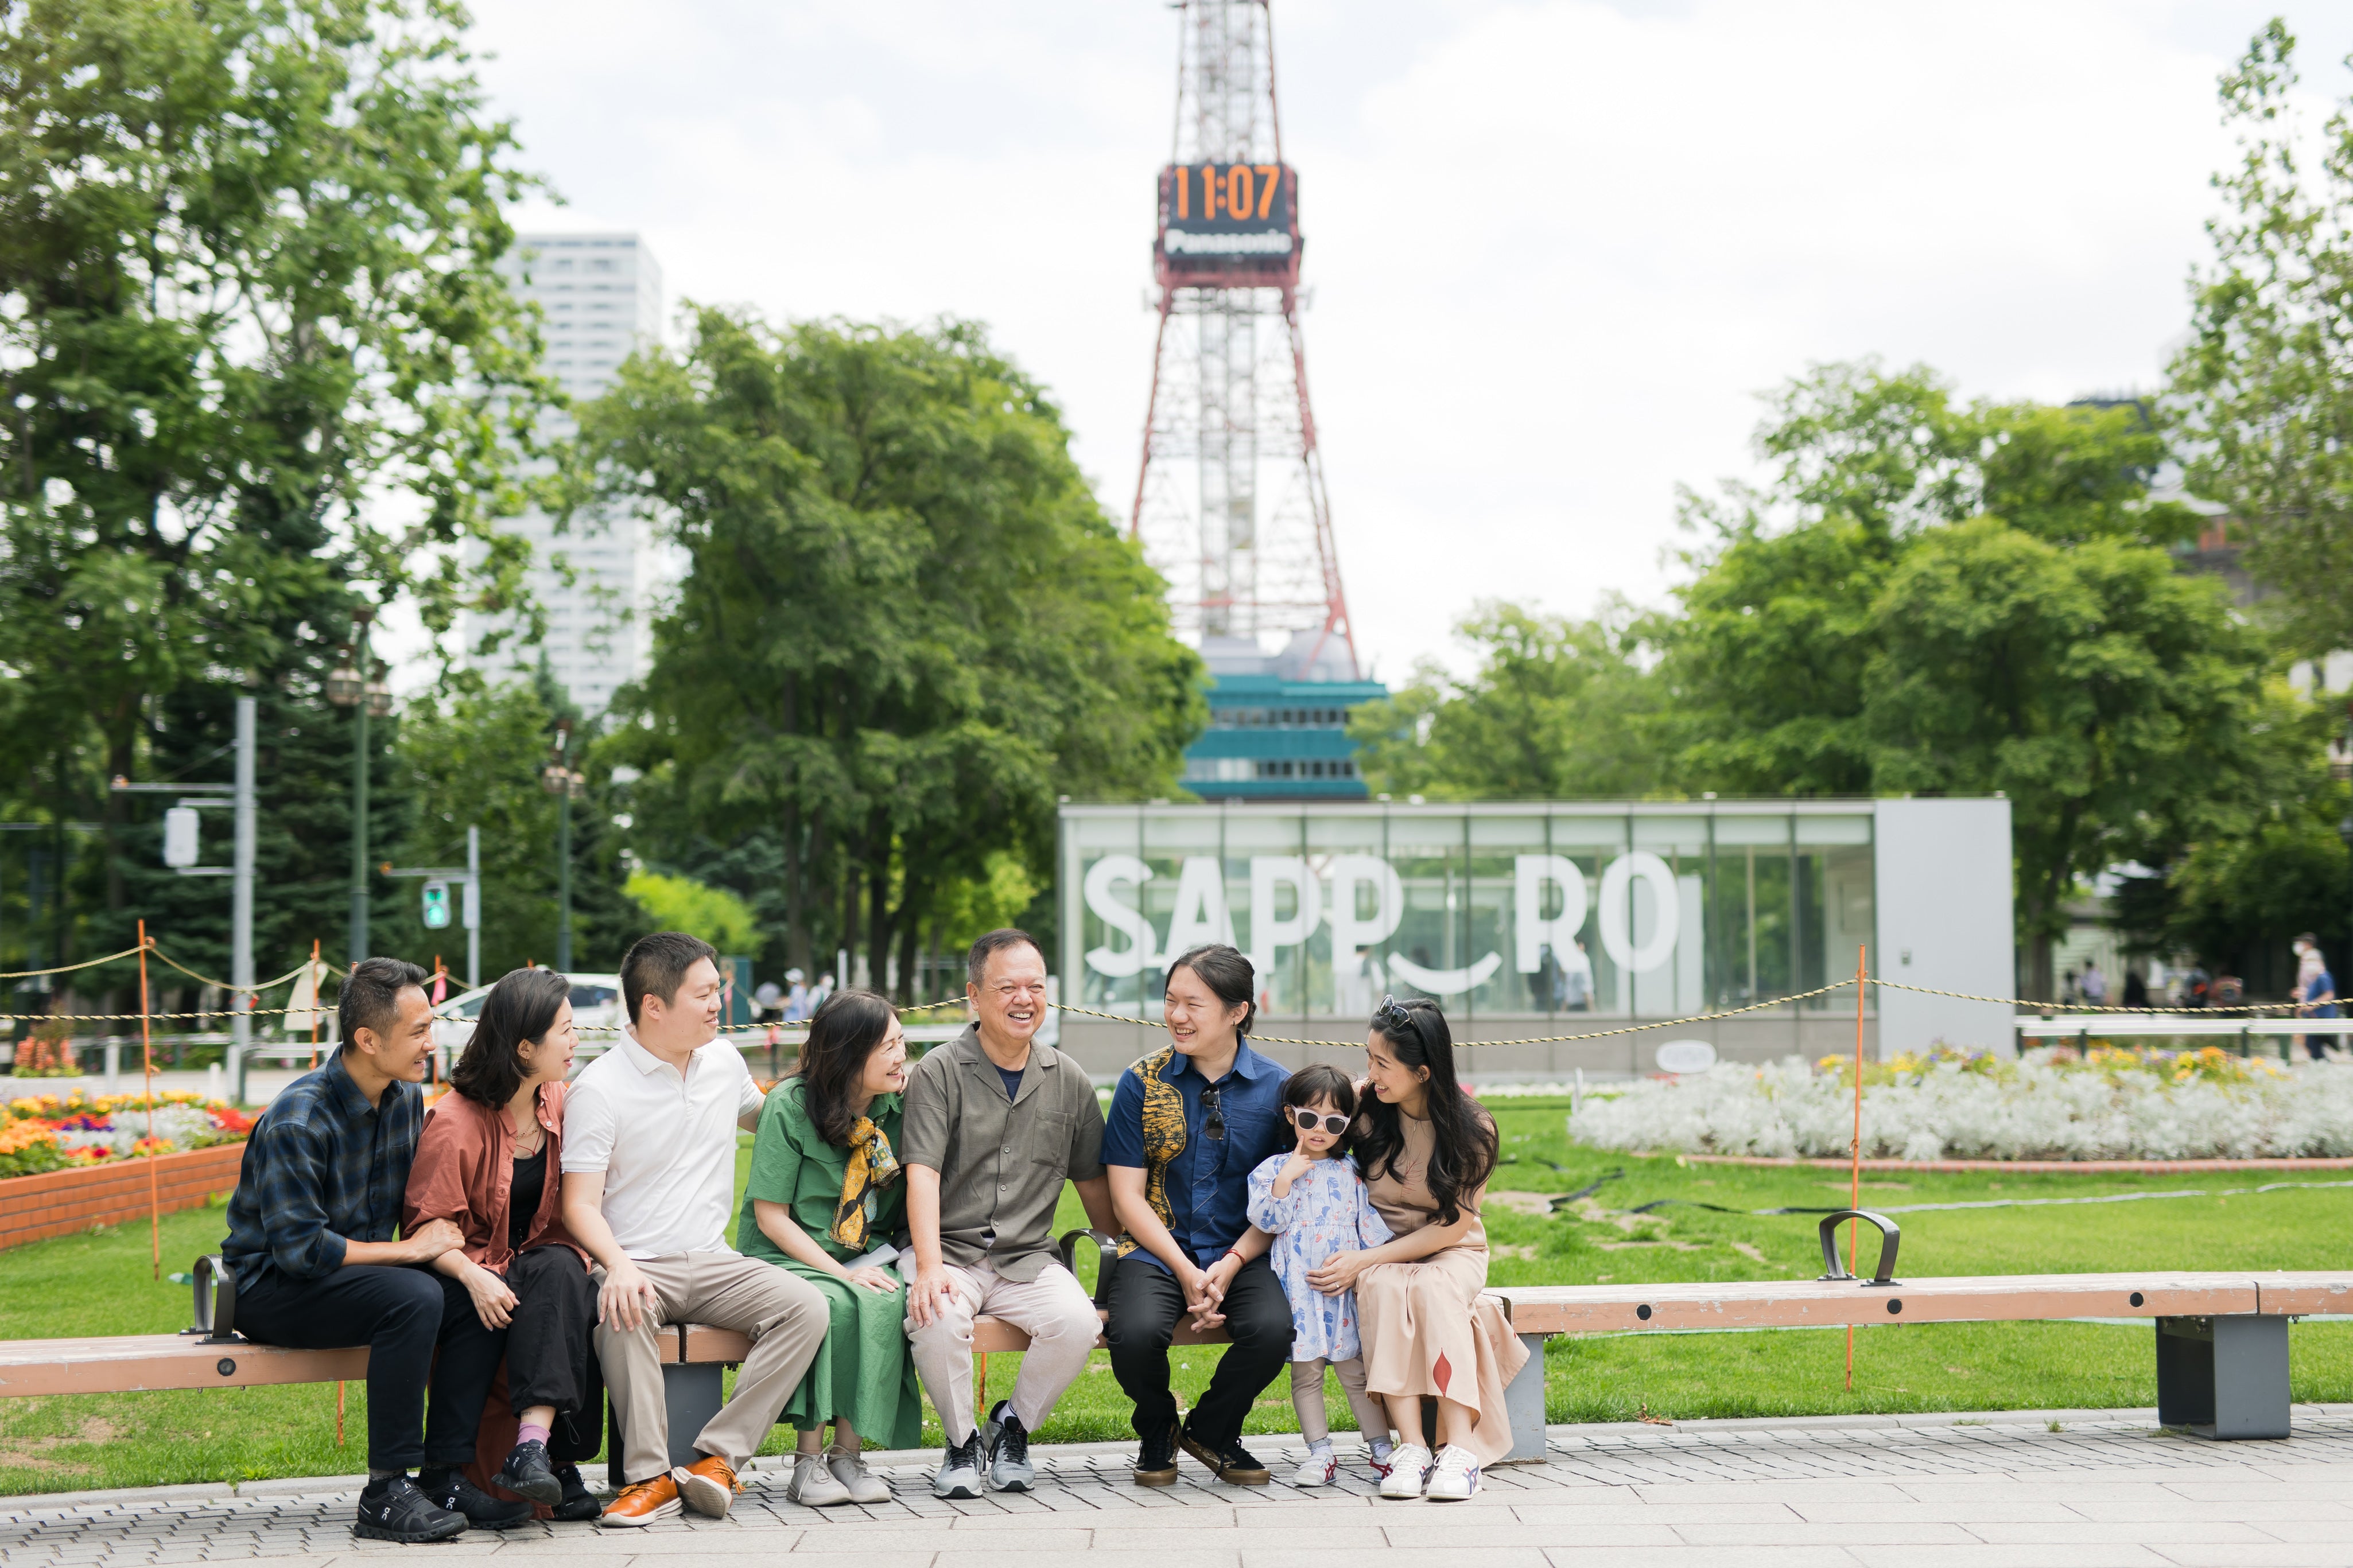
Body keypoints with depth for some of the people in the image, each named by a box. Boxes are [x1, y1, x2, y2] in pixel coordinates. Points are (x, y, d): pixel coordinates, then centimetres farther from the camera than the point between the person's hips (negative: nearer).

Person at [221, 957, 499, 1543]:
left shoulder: (407, 1097, 2)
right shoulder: (296, 1122, -23)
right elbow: (299, 1247, -26)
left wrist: (442, 1236, -8)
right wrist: (410, 1249, -20)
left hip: (357, 1271, 8)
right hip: (270, 1287, -8)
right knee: (414, 1297, -33)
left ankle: (444, 1475, -13)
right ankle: (386, 1496, -28)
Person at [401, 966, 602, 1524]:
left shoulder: (559, 1104, 9)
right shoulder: (452, 1121, -10)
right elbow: (426, 1227, -11)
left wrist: (577, 1250, -6)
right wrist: (473, 1276, -29)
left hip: (542, 1260, 5)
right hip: (471, 1269, -5)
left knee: (561, 1272, -32)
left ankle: (533, 1443, -44)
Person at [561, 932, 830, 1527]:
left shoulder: (724, 1060, 11)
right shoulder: (598, 1089, -6)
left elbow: (762, 1115, 36)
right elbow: (581, 1204, -11)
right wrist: (618, 1265, -30)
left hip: (712, 1263, 5)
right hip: (637, 1267, -5)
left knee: (805, 1305, -22)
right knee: (623, 1311, -39)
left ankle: (718, 1457, -24)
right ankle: (649, 1477, -31)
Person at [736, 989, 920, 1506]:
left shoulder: (899, 1104, 4)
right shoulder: (790, 1105, -10)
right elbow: (771, 1216, -10)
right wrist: (842, 1272, -18)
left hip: (869, 1260, 4)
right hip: (787, 1258, -3)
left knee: (884, 1305, -31)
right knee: (831, 1304, -35)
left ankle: (848, 1453, -23)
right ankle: (810, 1459, -25)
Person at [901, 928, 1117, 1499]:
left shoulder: (1069, 1080, 10)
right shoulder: (939, 1072, -3)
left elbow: (1093, 1182, 19)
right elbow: (923, 1175, -13)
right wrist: (929, 1268, -26)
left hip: (1029, 1259, 3)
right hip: (950, 1252, -3)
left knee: (1078, 1323, -26)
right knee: (939, 1319, -34)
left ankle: (1013, 1425, 3)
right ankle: (962, 1442, -5)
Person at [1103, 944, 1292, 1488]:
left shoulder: (1276, 1087, 1)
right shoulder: (1141, 1082, 1)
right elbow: (1127, 1196, -1)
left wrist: (1230, 1266, -13)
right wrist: (1184, 1271, -12)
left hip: (1241, 1252, 1)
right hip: (1156, 1249, 0)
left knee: (1272, 1330, -30)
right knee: (1137, 1333, -31)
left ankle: (1211, 1431, 4)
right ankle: (1157, 1432, 6)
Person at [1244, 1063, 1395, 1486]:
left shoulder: (1350, 1172, 9)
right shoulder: (1273, 1169, 3)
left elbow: (1371, 1224, 10)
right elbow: (1265, 1221, -7)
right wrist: (1286, 1178, -15)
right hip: (1298, 1288, -1)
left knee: (1356, 1368, 1)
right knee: (1306, 1371, 2)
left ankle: (1382, 1449, 8)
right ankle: (1320, 1453, 10)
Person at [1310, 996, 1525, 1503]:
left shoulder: (1471, 1129, -13)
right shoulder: (1365, 1110, -7)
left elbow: (1453, 1226, -14)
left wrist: (1365, 1260, -21)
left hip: (1451, 1255, -1)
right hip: (1381, 1256, 1)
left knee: (1432, 1289, -36)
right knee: (1383, 1287, -34)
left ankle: (1460, 1446, -38)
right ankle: (1410, 1445, -39)